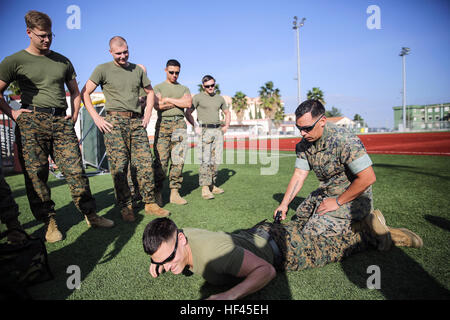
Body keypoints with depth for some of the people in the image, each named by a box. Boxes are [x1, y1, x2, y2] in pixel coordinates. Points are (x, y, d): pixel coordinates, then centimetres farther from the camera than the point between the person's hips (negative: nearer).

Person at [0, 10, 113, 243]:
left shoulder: (63, 61, 17)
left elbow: (75, 91, 26)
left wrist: (74, 114, 13)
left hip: (62, 122, 2)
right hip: (31, 122, -1)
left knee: (75, 170, -2)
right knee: (36, 175, 0)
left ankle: (91, 214, 7)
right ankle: (49, 222, 12)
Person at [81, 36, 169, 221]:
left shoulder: (138, 70, 16)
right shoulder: (103, 69, 5)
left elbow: (150, 91, 26)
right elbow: (85, 93, 4)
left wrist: (147, 115, 14)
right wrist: (97, 118, -5)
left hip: (136, 122, 3)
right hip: (114, 122, -3)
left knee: (145, 163, -2)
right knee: (119, 166, -5)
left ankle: (150, 204, 8)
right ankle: (125, 207, 5)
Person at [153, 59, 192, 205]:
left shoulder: (184, 88, 21)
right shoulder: (158, 87, 15)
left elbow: (188, 103, 0)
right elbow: (157, 105, -4)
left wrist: (168, 100, -2)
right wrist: (180, 102, 0)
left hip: (179, 124, 2)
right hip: (163, 124, -2)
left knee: (178, 159, -4)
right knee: (161, 160, -7)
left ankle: (175, 192, 0)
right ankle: (158, 192, 2)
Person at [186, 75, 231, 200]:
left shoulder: (220, 98, 16)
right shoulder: (198, 97, 2)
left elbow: (227, 112, 27)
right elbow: (188, 112, 3)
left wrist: (226, 126, 13)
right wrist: (195, 126, -6)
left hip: (218, 131, 5)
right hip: (205, 131, -5)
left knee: (216, 160, 4)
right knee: (206, 160, -13)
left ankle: (212, 185, 15)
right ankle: (205, 189, -13)